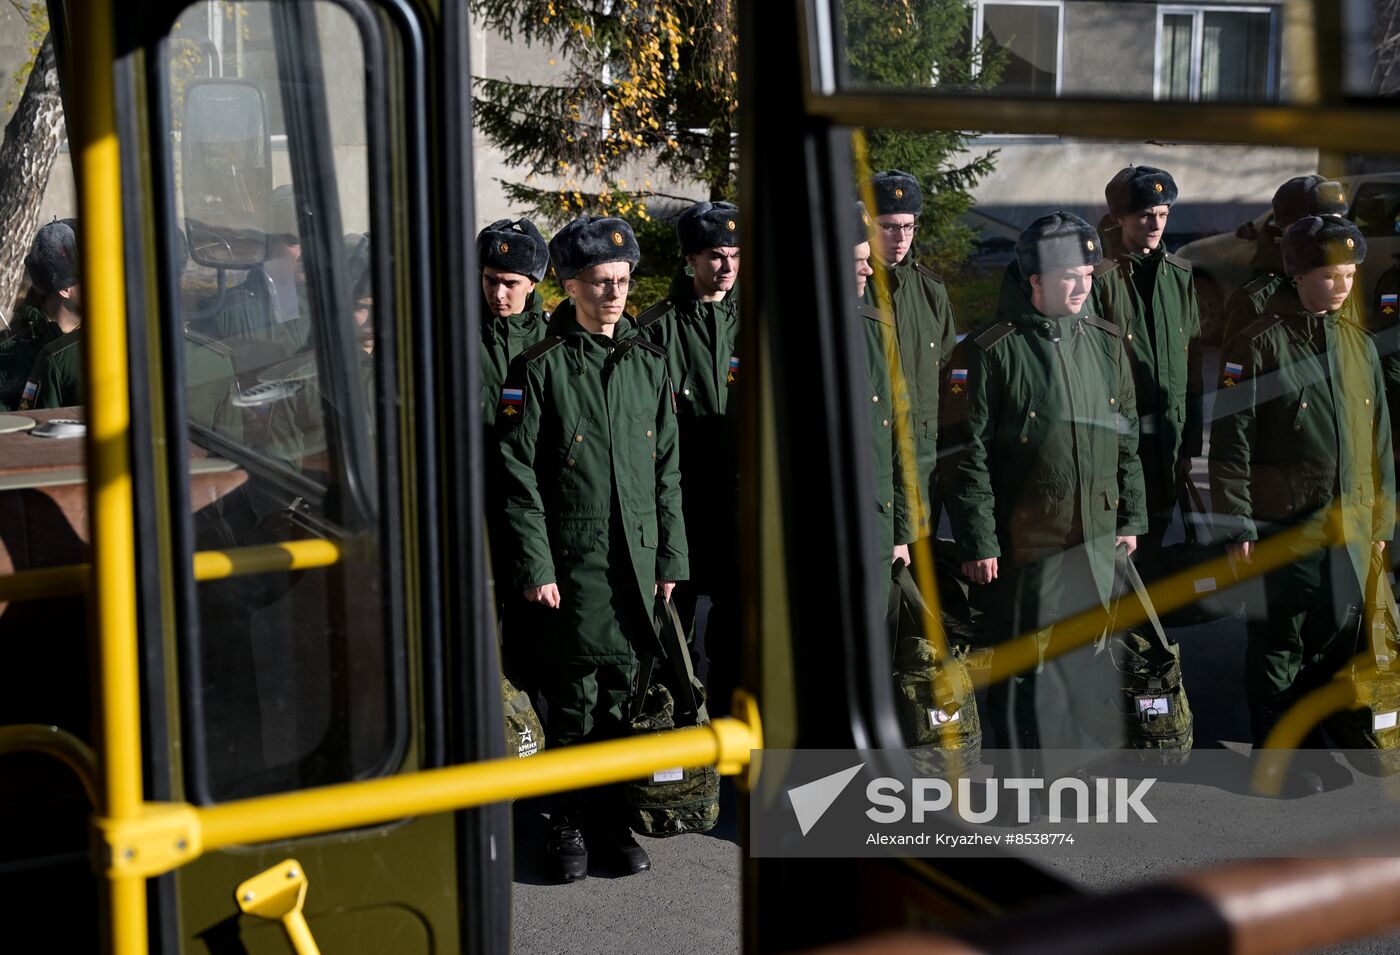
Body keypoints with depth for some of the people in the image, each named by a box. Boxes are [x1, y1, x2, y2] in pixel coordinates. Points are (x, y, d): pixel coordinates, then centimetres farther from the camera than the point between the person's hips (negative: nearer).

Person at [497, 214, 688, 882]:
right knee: (573, 698, 2)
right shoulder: (540, 368, -5)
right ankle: (567, 822, 16)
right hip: (570, 559, -4)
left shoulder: (648, 363, 10)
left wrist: (670, 556, 9)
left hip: (636, 556, 4)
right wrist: (535, 567, -12)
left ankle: (609, 814, 24)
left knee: (621, 690, 10)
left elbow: (667, 470, 13)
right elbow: (517, 475, -7)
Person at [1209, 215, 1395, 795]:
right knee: (1278, 645, 3)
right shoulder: (1259, 346, -8)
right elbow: (1230, 444, -9)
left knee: (1338, 640, 12)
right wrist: (1239, 525, -12)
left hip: (1349, 529, 6)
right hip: (1284, 529, -6)